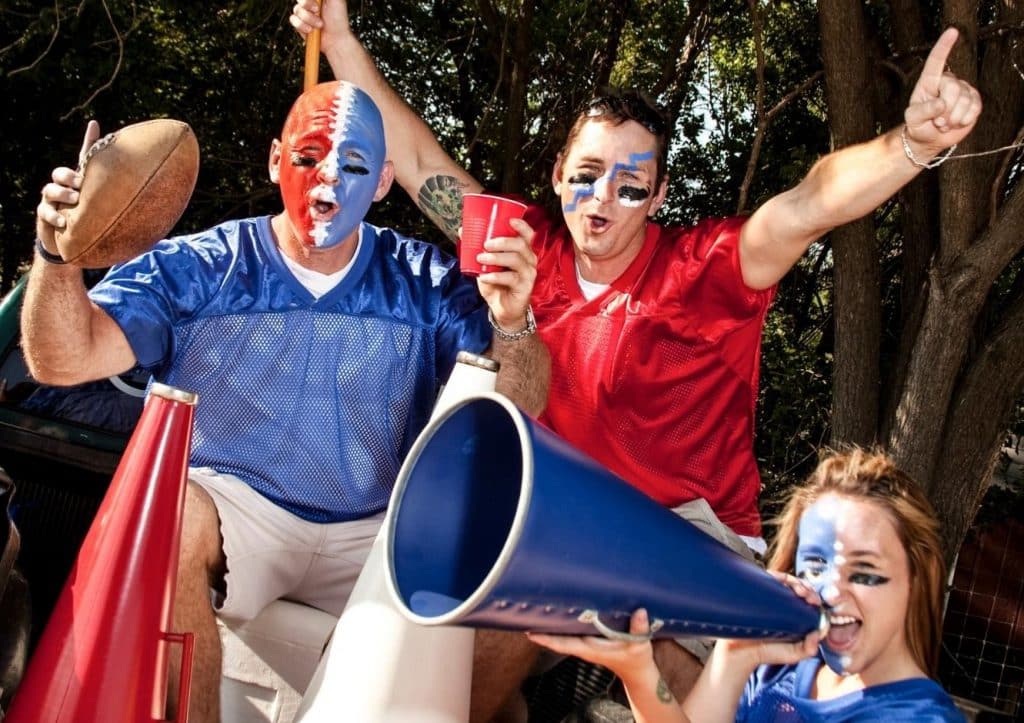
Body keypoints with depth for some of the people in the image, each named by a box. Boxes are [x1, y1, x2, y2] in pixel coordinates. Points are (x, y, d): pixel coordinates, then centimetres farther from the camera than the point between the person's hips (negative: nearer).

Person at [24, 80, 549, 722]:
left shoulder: (426, 284, 4)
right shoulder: (198, 270, 0)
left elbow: (519, 409, -4)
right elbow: (64, 361, -10)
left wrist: (510, 325, -26)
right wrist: (59, 255, -30)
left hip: (378, 533, 2)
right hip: (231, 510, -1)